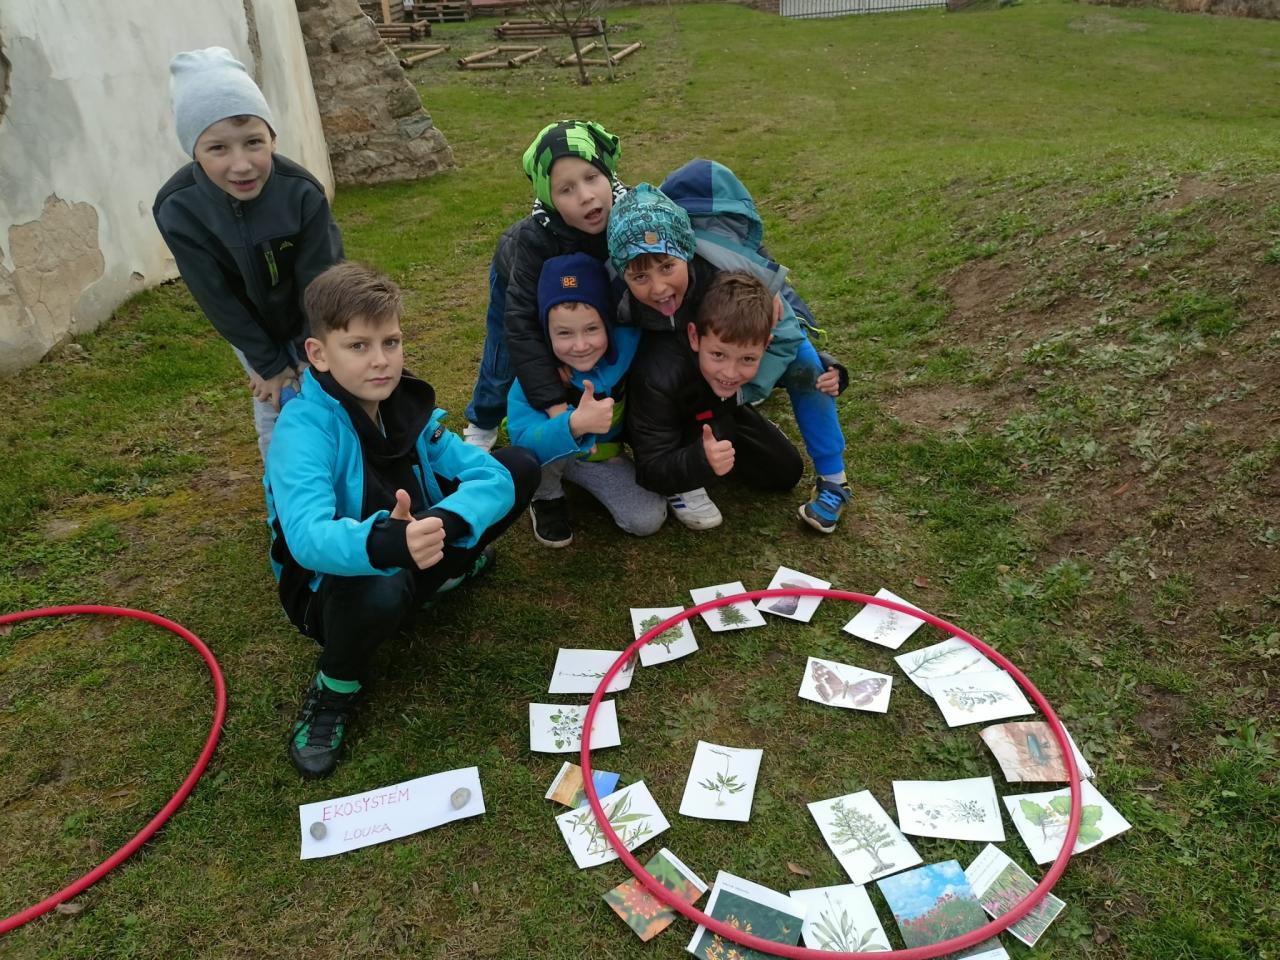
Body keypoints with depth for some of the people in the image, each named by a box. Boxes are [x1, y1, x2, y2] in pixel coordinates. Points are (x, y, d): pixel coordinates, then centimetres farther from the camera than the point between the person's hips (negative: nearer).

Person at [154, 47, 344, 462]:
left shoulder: (302, 192, -32)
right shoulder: (177, 209, -29)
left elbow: (318, 282, -20)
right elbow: (216, 298, -18)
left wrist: (312, 355, -13)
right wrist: (267, 363, -12)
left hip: (312, 322, -1)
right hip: (251, 329, 1)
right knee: (273, 413, 12)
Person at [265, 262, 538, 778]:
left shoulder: (408, 407, -9)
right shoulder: (304, 429, -25)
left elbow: (493, 476, -18)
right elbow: (307, 536, -42)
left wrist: (440, 525, -40)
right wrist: (386, 542, -64)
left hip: (411, 559, 5)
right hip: (333, 586, -5)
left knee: (518, 465, -6)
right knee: (378, 589, -44)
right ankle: (336, 683, -8)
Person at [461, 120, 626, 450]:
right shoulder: (535, 237, -45)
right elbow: (521, 323, -45)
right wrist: (554, 404, -52)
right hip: (519, 279, -2)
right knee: (505, 356, 12)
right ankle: (482, 424, 39)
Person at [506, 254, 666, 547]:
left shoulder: (627, 345, -26)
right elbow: (522, 442, -43)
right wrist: (573, 424, -61)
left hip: (604, 455, 3)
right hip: (549, 456, -3)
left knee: (648, 520, -14)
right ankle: (546, 498, -3)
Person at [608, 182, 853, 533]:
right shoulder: (620, 303, -39)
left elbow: (783, 333, -29)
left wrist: (738, 394, -37)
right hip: (672, 350, 1)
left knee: (802, 361, -23)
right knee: (645, 382, -26)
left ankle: (832, 479, -5)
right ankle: (676, 481, -6)